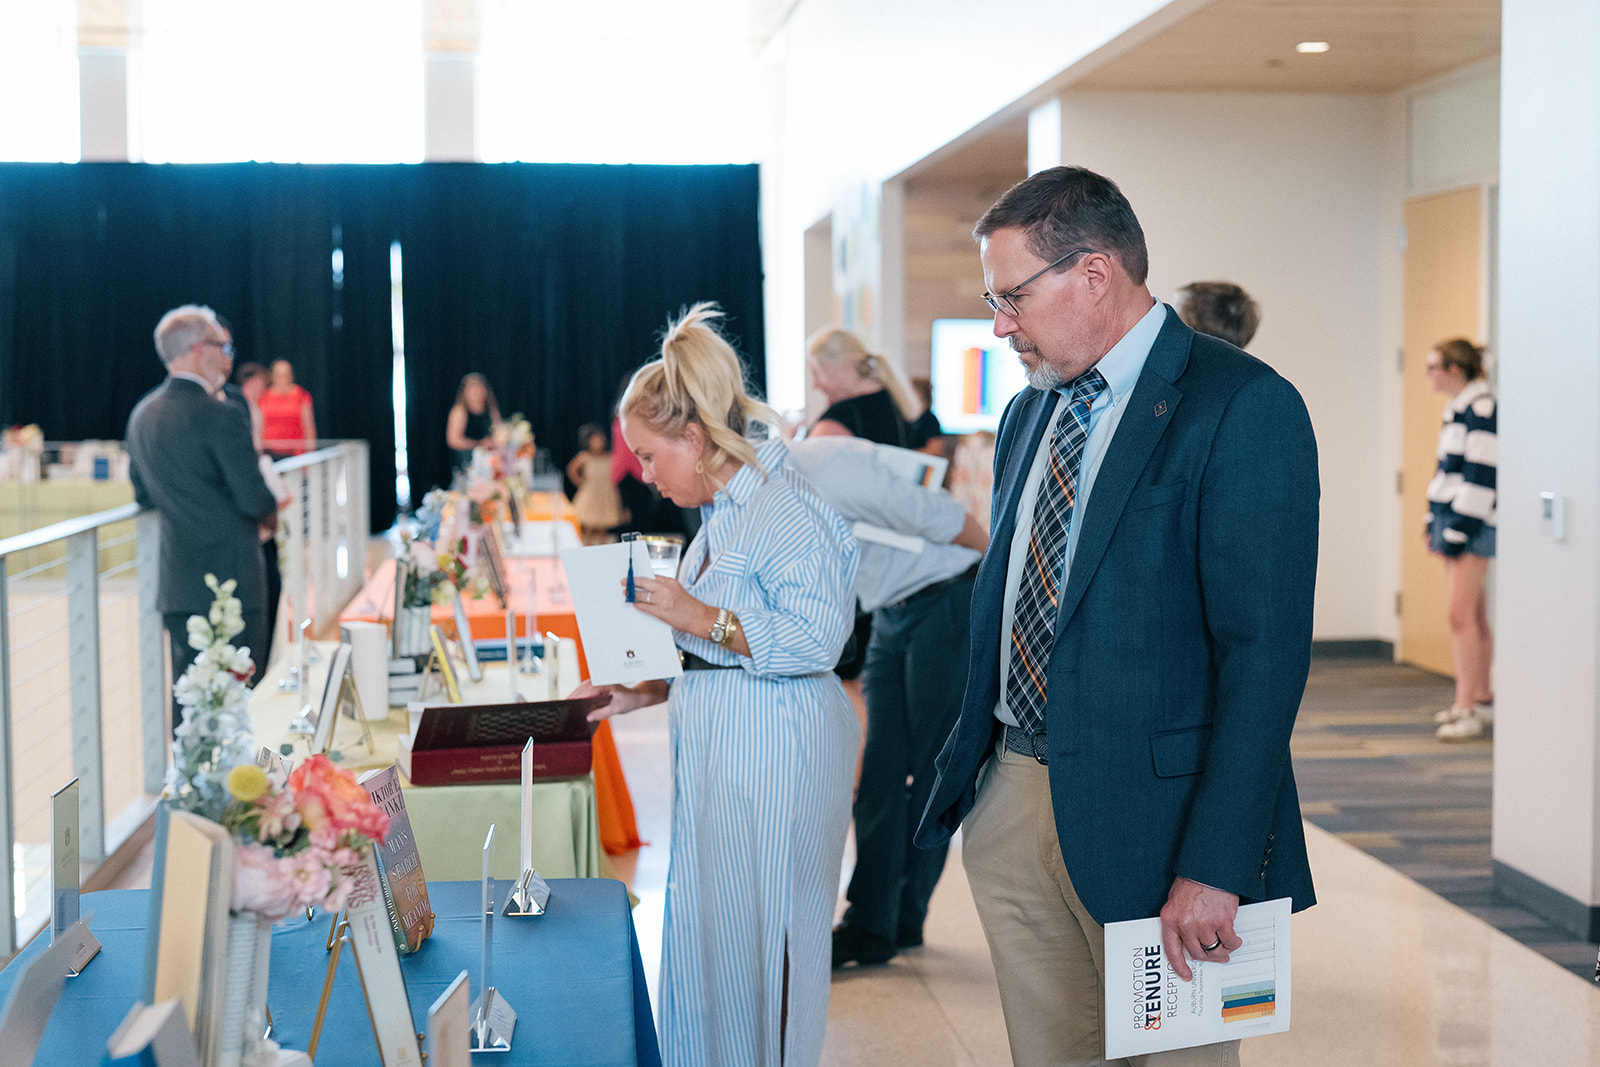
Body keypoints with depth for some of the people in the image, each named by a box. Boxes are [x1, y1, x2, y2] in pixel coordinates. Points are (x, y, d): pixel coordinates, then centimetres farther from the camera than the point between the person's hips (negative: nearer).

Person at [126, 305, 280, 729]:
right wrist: (271, 511, 5)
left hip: (176, 583, 8)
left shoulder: (141, 415, 9)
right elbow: (256, 500, -16)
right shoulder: (221, 416, -16)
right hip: (230, 582, -7)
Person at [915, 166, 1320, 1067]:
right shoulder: (1031, 409, 13)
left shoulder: (1243, 407, -13)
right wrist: (970, 763, 15)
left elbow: (1266, 653, -17)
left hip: (1147, 812, -7)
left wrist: (1215, 868, -20)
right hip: (1011, 793, 7)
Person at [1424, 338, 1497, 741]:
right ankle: (1482, 698, 23)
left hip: (1472, 525, -10)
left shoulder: (1481, 409, -14)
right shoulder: (1459, 409, 15)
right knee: (1473, 614, 15)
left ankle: (1467, 710, -11)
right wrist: (1435, 524, 18)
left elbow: (1481, 475, -18)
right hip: (1452, 521, 10)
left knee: (1461, 614, -12)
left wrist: (1459, 530, -18)